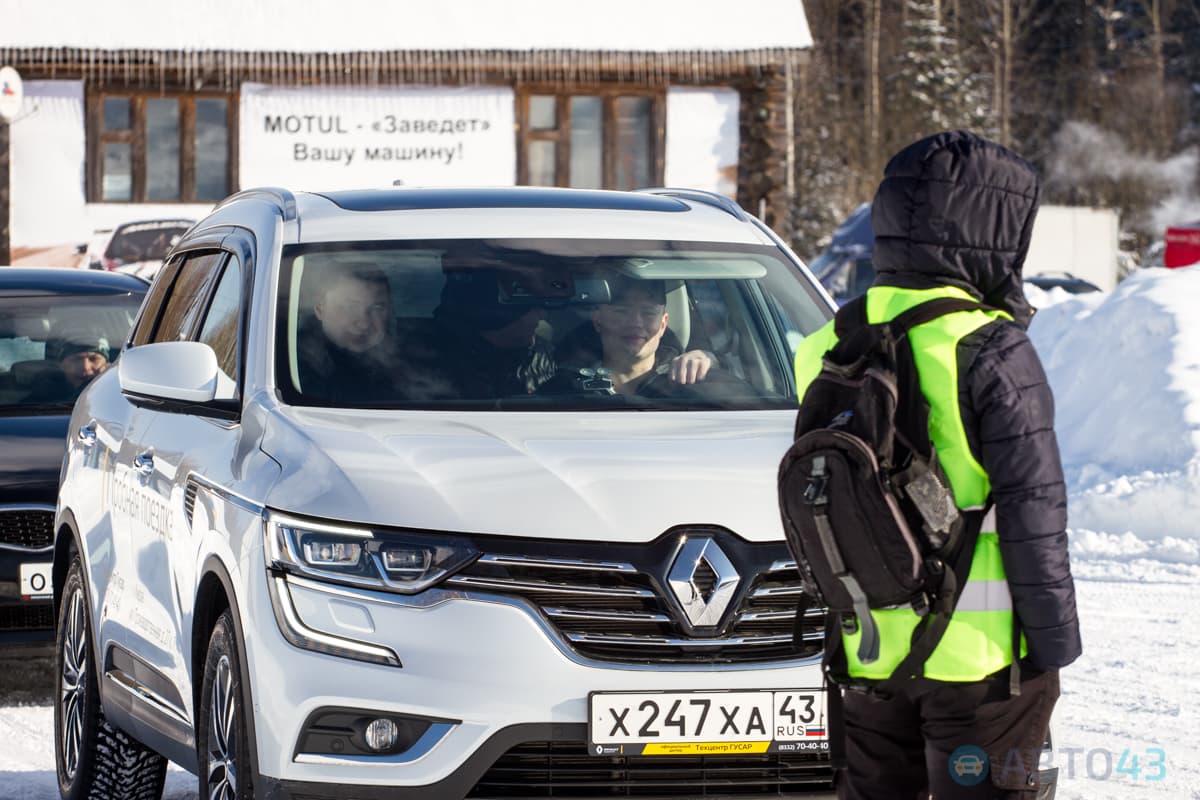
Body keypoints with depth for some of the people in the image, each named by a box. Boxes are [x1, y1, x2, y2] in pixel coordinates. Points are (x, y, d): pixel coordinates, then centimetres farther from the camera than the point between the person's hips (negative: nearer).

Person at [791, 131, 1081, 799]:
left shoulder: (828, 350, 7)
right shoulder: (993, 352, -13)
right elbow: (1033, 515, -12)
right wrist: (1056, 642, -4)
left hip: (872, 654, 6)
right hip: (983, 653, -6)